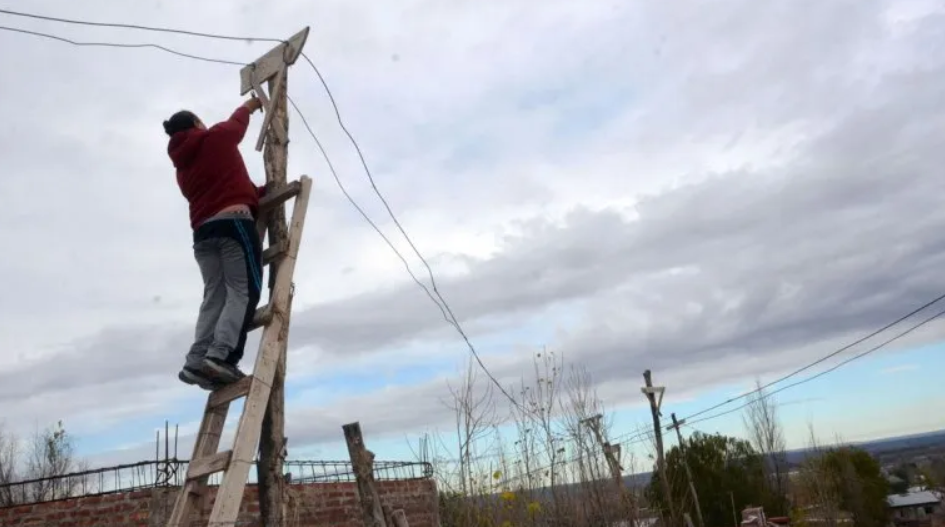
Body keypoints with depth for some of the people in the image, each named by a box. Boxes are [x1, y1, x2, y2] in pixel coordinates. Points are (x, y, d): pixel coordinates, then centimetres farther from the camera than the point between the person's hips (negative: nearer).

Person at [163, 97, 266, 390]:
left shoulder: (183, 167, 25)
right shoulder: (216, 138, 8)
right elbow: (237, 122, 28)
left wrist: (260, 191, 30)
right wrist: (249, 106, 48)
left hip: (203, 230, 7)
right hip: (233, 220, -7)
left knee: (214, 297, 3)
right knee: (243, 291, -12)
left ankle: (197, 361, -9)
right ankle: (221, 355, -26)